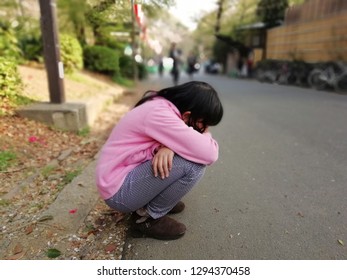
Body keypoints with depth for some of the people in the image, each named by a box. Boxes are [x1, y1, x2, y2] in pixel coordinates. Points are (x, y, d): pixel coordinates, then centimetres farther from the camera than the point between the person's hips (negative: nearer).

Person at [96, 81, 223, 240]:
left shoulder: (162, 105, 1)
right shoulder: (160, 114, -27)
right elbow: (209, 155, -28)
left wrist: (169, 146, -20)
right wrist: (204, 131, -7)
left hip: (130, 172, 9)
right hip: (119, 191, -9)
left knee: (189, 152, 3)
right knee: (193, 163, -22)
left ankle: (157, 198, 11)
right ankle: (147, 218, -4)